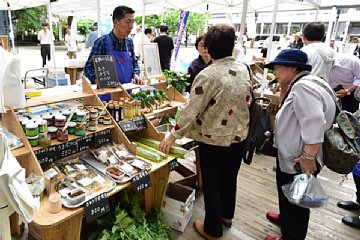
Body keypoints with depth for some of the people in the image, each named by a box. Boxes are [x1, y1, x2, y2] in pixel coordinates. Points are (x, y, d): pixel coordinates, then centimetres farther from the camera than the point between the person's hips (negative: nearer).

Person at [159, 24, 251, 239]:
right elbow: (246, 100, 9)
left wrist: (173, 136, -9)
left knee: (212, 184, 11)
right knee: (230, 177, 23)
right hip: (239, 135, 6)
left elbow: (192, 110, -19)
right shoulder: (243, 69, -2)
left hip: (214, 139, -6)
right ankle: (227, 215, 46)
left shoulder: (207, 75, -21)